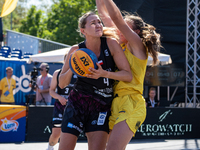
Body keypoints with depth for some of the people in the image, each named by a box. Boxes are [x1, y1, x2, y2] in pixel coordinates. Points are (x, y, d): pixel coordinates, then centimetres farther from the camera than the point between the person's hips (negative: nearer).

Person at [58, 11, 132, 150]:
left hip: (101, 107, -1)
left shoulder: (111, 44, -7)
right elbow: (62, 84, 2)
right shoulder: (76, 50, -4)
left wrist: (104, 73, -25)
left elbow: (128, 75, -10)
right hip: (77, 103, 1)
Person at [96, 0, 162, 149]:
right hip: (117, 103, 9)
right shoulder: (122, 46, 18)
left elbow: (116, 17, -10)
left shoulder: (138, 46, -1)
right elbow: (105, 16, 20)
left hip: (132, 104, -9)